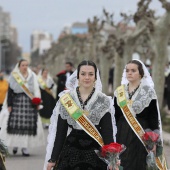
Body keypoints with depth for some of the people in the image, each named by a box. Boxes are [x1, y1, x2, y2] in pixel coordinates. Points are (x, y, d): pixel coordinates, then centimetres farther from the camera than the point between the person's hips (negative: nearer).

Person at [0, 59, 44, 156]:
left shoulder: (32, 76, 11)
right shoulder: (14, 77, 5)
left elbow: (37, 90, 11)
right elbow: (10, 91, 3)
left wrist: (37, 102, 3)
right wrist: (9, 105, -3)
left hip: (30, 103, 1)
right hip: (17, 102, -1)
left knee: (28, 125, -5)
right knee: (15, 124, -8)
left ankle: (25, 147, -1)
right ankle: (15, 144, 9)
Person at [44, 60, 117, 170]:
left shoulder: (104, 102, 1)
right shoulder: (66, 98, 4)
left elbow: (108, 133, -1)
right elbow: (60, 131, 5)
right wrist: (53, 158, 2)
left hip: (95, 154, -1)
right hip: (70, 153, 1)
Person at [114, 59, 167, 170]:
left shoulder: (148, 91, -4)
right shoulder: (119, 91, 8)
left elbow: (153, 118, -5)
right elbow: (115, 116, 11)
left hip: (141, 135, -4)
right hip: (121, 135, 4)